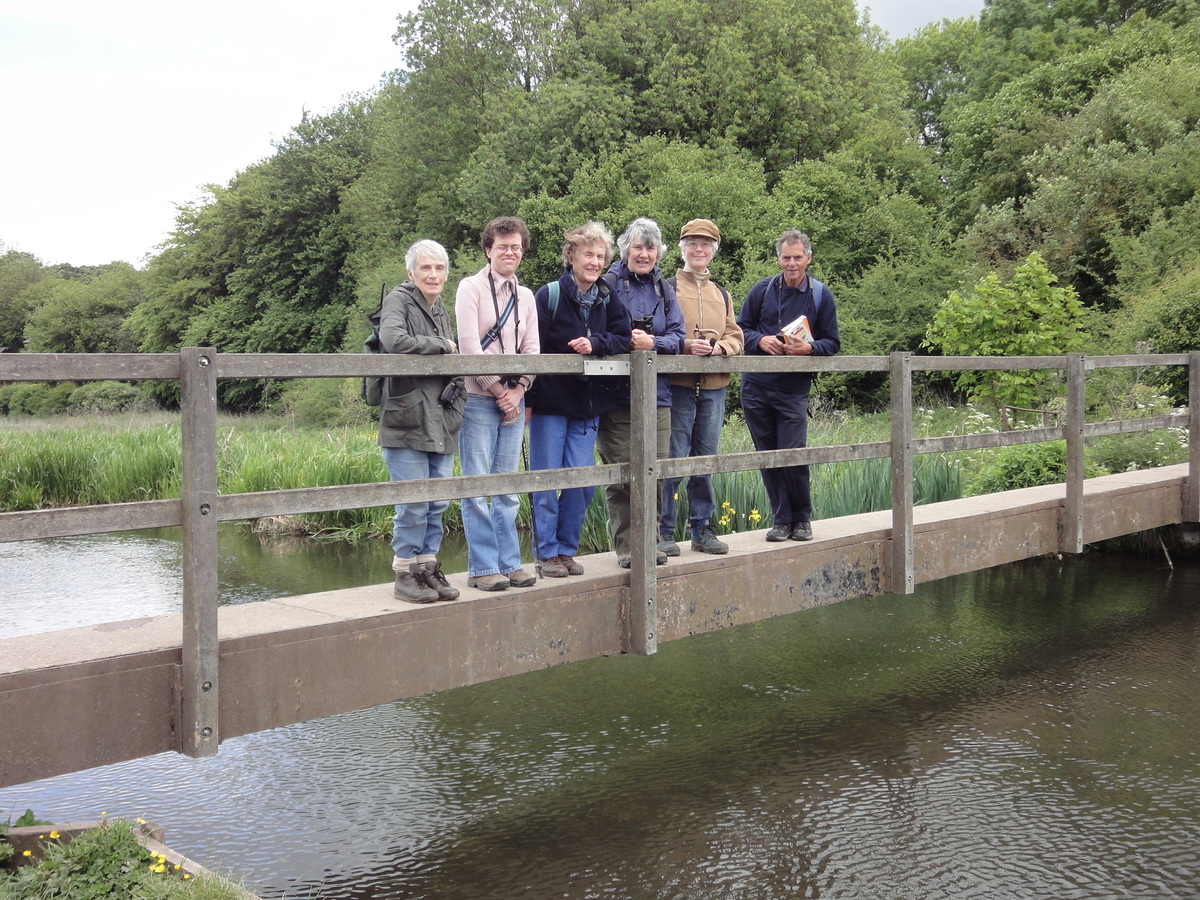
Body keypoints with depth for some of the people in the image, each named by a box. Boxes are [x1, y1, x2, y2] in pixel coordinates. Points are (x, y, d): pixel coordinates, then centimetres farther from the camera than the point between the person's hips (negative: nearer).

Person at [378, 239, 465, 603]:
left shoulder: (441, 311, 19)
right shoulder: (399, 300, -4)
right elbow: (393, 340, -24)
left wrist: (454, 388, 7)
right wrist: (439, 345, -11)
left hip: (441, 423, 7)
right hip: (407, 420, -7)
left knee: (437, 503, 9)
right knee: (412, 504, -4)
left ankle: (429, 568, 20)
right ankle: (405, 574, 7)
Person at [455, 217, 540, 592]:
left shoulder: (525, 296, 15)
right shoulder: (471, 287, -2)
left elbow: (531, 349, 11)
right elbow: (469, 345, -9)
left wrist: (518, 390, -4)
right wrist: (498, 391, -9)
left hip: (512, 401, 5)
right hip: (478, 399, -5)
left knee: (507, 489, 9)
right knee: (478, 487, -3)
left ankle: (508, 563, 15)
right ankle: (483, 568, 4)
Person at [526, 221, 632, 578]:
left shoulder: (608, 300, 6)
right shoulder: (549, 295, -8)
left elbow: (622, 339, 1)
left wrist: (595, 344, -18)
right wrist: (527, 398, -15)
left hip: (589, 404, 4)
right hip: (550, 402, -4)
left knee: (581, 481, 5)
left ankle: (567, 548, 19)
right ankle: (547, 553, 11)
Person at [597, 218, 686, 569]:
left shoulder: (665, 290, 14)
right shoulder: (609, 284, 0)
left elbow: (677, 336, 5)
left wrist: (652, 342, -13)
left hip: (656, 394, 4)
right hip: (616, 393, -4)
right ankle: (625, 546, 8)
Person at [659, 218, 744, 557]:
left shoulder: (722, 294, 19)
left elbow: (735, 336, 14)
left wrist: (719, 347, -8)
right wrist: (685, 346, -19)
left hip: (714, 388, 5)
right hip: (677, 386, -5)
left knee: (706, 460, 9)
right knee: (673, 458, -5)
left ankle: (701, 528, 19)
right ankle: (664, 530, 4)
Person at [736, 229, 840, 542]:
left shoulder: (821, 295, 4)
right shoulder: (762, 290, 6)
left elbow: (832, 343, 5)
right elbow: (740, 329, 9)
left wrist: (809, 348, -16)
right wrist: (760, 340, -12)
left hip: (793, 390, -2)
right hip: (755, 388, 2)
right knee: (767, 455, 5)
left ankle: (802, 519, 13)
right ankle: (782, 520, 16)